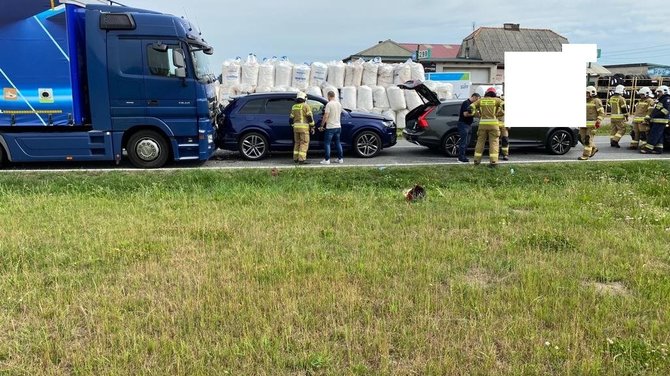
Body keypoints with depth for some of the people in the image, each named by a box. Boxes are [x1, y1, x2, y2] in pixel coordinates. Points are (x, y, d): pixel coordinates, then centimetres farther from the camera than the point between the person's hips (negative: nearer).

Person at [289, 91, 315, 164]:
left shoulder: (294, 107, 12)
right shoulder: (306, 106, -6)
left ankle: (295, 158, 14)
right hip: (304, 127, -6)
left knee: (297, 143, 15)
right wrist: (312, 127, -5)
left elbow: (291, 119, 13)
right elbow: (310, 117, -10)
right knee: (304, 143, -4)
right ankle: (301, 159, -11)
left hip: (296, 127, 6)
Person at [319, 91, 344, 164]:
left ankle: (327, 159, -4)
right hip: (338, 126, 7)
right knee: (338, 142, 15)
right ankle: (340, 158, 17)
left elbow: (326, 116, -16)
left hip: (330, 127, -7)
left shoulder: (329, 104, -13)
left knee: (327, 143, -1)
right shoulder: (339, 104, 9)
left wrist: (322, 126, -9)